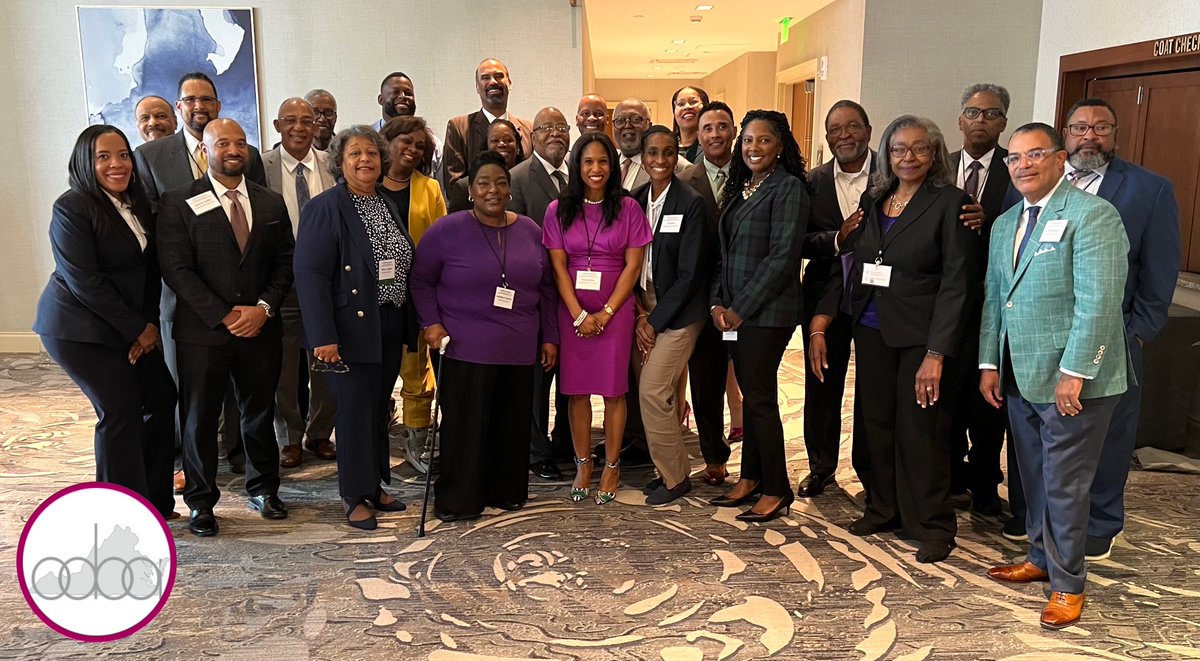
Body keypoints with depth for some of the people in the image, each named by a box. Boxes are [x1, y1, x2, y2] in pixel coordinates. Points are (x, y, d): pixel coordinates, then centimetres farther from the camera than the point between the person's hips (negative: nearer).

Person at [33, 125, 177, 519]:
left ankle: (154, 501, 20)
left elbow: (151, 269, 8)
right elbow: (83, 280, -18)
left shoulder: (137, 204, 9)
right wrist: (136, 329, -15)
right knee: (120, 409, -7)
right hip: (78, 328, -7)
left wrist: (151, 323, -4)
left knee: (162, 398, 4)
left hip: (131, 327, 7)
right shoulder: (73, 207, -13)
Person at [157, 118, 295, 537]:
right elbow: (176, 269, -8)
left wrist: (263, 308, -9)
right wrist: (224, 316, -14)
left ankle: (263, 489, 30)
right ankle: (201, 502, 22)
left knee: (260, 413, 13)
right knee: (200, 419, 7)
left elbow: (284, 262, 6)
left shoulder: (272, 203, 9)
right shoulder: (179, 204, -2)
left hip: (260, 327, 3)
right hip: (202, 331, -3)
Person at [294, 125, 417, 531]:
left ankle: (375, 486, 29)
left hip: (390, 328, 6)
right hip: (353, 329, -6)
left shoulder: (388, 205, 12)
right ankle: (356, 497, 16)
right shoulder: (325, 208, -9)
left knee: (379, 410, 15)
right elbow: (310, 274, -15)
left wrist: (411, 327, 10)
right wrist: (324, 337, -22)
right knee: (355, 411, 2)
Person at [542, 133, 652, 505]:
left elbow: (633, 266, -2)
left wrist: (605, 313, -10)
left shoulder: (628, 208, 0)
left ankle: (612, 467, 14)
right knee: (576, 389, 5)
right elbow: (558, 267, 0)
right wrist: (579, 315, -10)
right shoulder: (558, 210, 4)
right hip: (571, 311, 1)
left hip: (615, 310, -1)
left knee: (613, 389, 2)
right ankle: (583, 466, 16)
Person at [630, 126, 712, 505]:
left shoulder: (691, 203, -10)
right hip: (642, 307, 6)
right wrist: (639, 314, -2)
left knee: (653, 391, -10)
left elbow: (690, 273, -13)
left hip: (677, 312, -5)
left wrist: (656, 320, -12)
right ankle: (668, 468, 23)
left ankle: (676, 477, 7)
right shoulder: (634, 201, 6)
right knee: (650, 391, 7)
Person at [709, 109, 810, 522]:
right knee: (750, 394, 13)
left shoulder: (789, 187, -9)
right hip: (733, 312, 7)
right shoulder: (739, 188, 15)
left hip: (767, 311, -7)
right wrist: (717, 302, 3)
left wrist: (741, 309, -15)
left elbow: (782, 256, -16)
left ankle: (776, 490, 9)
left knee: (760, 397, -4)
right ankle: (750, 478, 23)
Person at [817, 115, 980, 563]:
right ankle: (883, 509, 29)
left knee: (920, 432, 1)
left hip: (920, 336, -5)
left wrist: (937, 353, -18)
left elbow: (957, 284, -12)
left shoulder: (950, 203, -8)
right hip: (872, 329, 5)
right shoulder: (872, 199, 10)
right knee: (877, 424, 13)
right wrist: (824, 314, 0)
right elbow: (854, 265, 11)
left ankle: (932, 527, 17)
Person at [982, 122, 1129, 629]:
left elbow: (1099, 303, -18)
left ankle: (1068, 584, 19)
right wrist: (989, 364, 9)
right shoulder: (1005, 224, 13)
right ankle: (1041, 558, 34)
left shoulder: (1092, 216, -11)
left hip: (1071, 379, -7)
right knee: (1034, 479, 17)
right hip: (1019, 377, 7)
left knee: (1064, 486, 3)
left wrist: (1074, 373, -20)